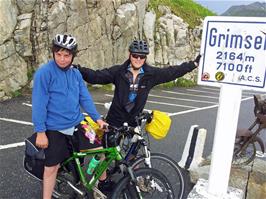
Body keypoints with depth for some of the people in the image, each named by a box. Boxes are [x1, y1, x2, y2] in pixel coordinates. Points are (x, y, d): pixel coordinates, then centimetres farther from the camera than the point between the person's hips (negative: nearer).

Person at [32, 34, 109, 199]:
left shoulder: (76, 73, 4)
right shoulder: (44, 73, -13)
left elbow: (85, 98, 6)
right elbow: (39, 104, -14)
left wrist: (97, 118, -2)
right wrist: (40, 132, -15)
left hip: (76, 124, 5)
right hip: (54, 129, -5)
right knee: (52, 167, 5)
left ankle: (104, 184, 29)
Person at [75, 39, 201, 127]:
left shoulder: (151, 74, -6)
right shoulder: (118, 71, -11)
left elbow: (172, 72, 0)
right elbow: (96, 76, -14)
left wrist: (194, 64, 1)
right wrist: (79, 70, -28)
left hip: (134, 121, 2)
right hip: (115, 119, -2)